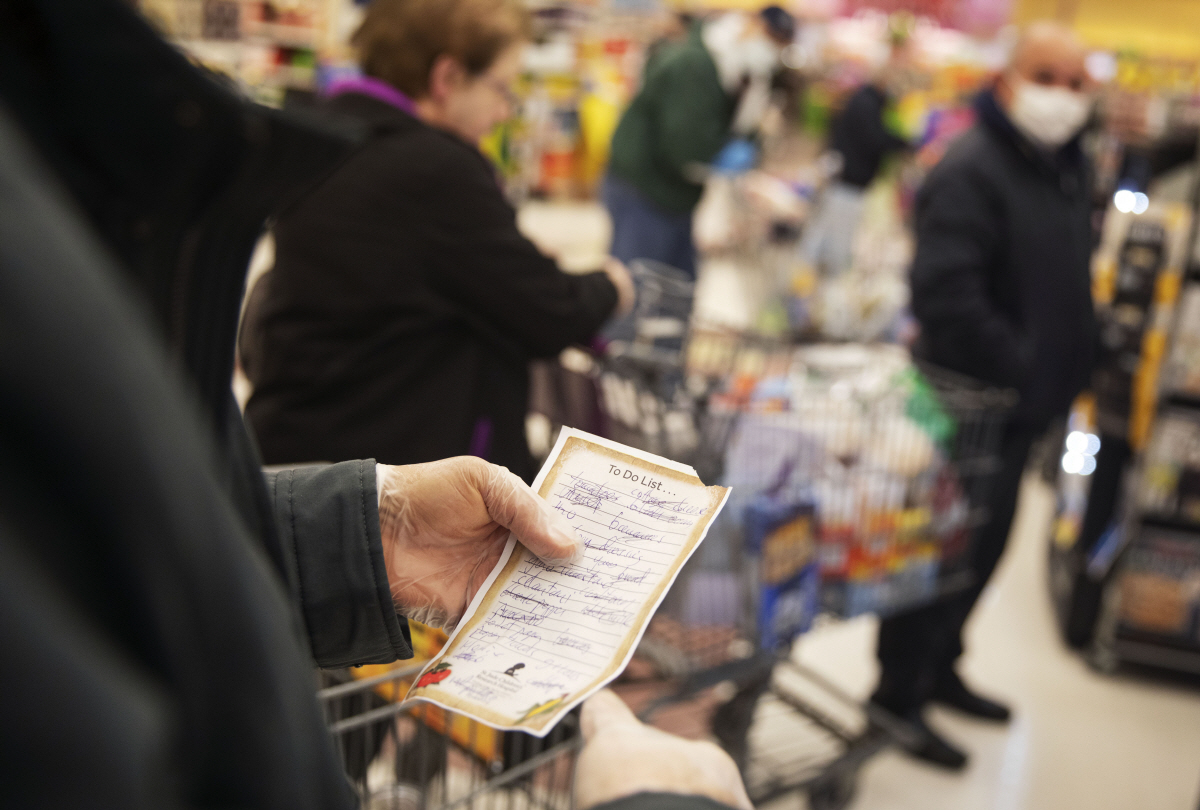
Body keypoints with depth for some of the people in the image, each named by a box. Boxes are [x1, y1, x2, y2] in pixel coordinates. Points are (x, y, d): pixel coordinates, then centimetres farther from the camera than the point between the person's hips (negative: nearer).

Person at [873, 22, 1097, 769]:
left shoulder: (1067, 168, 10)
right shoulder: (972, 169, -21)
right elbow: (946, 298, -30)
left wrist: (1070, 365, 10)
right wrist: (1021, 370, -21)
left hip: (1022, 404, 9)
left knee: (985, 546, 19)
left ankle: (938, 669, 37)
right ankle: (897, 697, 17)